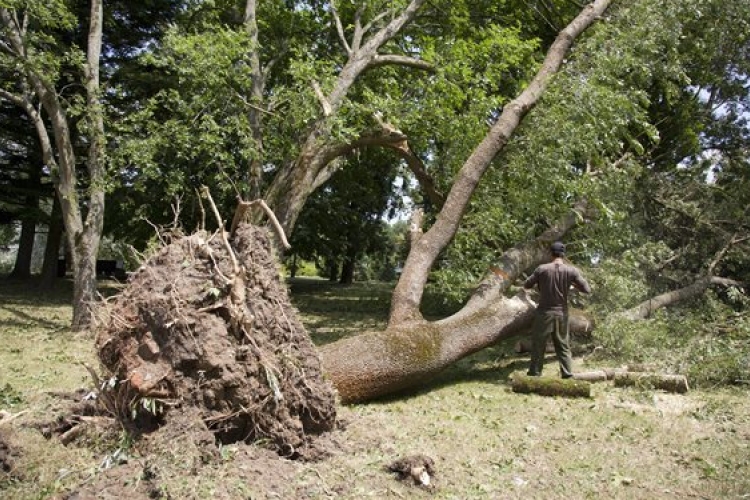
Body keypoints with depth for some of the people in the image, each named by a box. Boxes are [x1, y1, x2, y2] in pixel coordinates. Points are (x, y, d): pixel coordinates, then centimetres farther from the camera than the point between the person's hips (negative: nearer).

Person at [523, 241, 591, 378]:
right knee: (563, 346, 12)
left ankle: (534, 374, 9)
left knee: (538, 345, 6)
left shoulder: (542, 269, -8)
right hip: (562, 313, 2)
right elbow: (587, 289, -3)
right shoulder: (571, 271, -5)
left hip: (544, 313, -2)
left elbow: (526, 285, 1)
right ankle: (568, 375, 8)